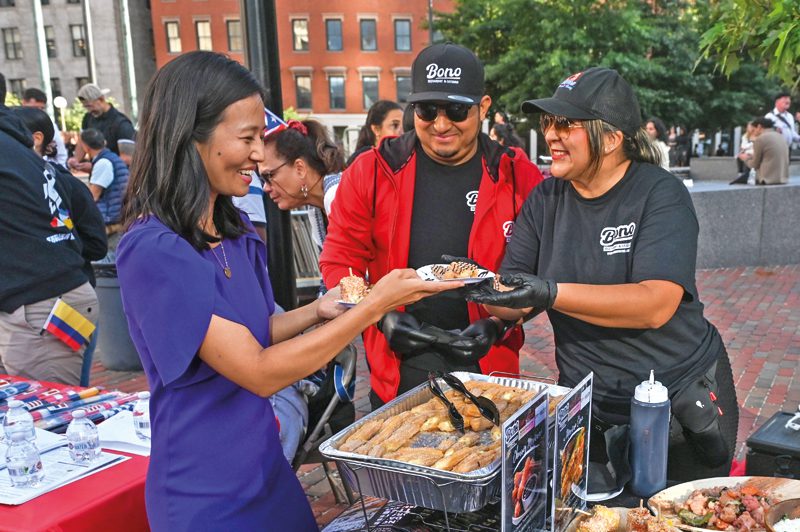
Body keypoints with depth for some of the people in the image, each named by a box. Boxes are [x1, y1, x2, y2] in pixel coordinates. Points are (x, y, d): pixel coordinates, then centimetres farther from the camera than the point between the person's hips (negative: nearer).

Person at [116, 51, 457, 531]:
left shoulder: (235, 227, 2)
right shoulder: (154, 250, -23)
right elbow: (259, 373, -23)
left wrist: (317, 312, -6)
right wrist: (374, 305, -23)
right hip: (206, 493, -7)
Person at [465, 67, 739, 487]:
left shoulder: (660, 194, -14)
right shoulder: (545, 199, 0)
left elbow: (655, 305, -28)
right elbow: (512, 300, -3)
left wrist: (551, 292, -36)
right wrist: (478, 285, -25)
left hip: (683, 402, -3)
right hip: (589, 408, 4)